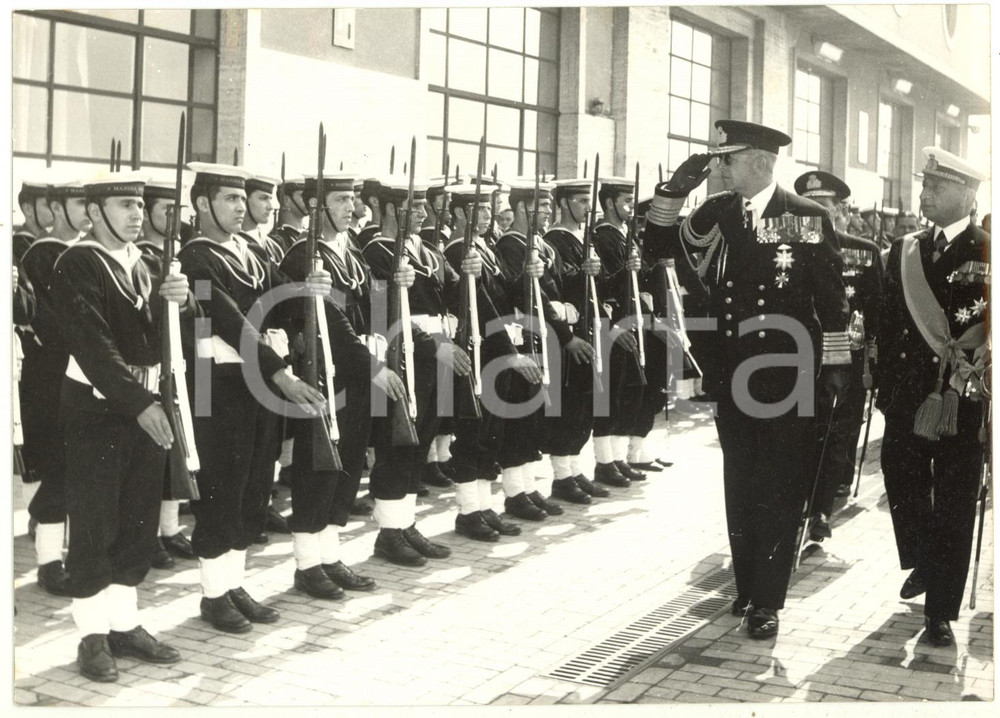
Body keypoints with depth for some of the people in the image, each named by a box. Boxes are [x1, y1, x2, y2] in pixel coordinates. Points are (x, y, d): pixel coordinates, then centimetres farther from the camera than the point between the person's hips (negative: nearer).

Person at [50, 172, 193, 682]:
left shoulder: (142, 263, 13)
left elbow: (162, 331, 11)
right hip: (96, 407, -7)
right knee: (94, 523, 1)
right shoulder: (76, 266, -11)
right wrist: (139, 403, -28)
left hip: (146, 404, 7)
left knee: (139, 521, 11)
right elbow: (93, 346, -20)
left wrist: (180, 300, -11)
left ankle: (124, 622, 22)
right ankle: (93, 634, 11)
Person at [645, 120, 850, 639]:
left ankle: (766, 600, 7)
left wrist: (835, 362, -3)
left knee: (779, 488, -1)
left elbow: (831, 296, -3)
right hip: (733, 371, 4)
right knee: (740, 484, 12)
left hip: (788, 374, -4)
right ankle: (747, 586, 25)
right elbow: (659, 242, 9)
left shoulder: (807, 218, -5)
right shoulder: (715, 212, 5)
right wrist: (675, 189, -4)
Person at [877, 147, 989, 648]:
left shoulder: (986, 253, -5)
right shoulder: (905, 252, 9)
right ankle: (922, 565, 39)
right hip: (908, 399, 4)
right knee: (903, 486, 12)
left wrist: (975, 380, -12)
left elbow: (990, 328, -7)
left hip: (961, 404, -4)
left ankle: (940, 611, 11)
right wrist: (885, 389, 9)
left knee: (953, 507, 2)